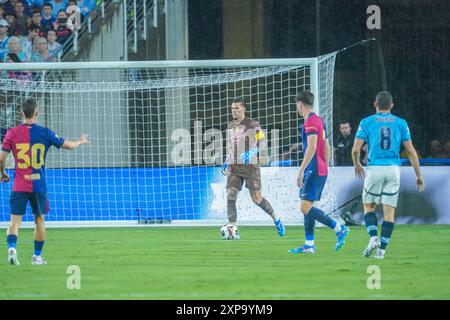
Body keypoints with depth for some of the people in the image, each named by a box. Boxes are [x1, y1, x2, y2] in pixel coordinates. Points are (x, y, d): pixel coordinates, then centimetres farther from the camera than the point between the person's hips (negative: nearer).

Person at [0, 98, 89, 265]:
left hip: (19, 186, 0)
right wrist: (81, 142, 30)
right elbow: (68, 145, 8)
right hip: (38, 186, 1)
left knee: (15, 220, -3)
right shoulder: (44, 132, -1)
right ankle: (37, 256, 21)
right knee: (39, 220, 16)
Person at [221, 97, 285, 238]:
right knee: (230, 197, -12)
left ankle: (276, 219, 22)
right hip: (234, 167, 5)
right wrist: (227, 162, 19)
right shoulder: (231, 126, 14)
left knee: (257, 199, -2)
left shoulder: (253, 124, -4)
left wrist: (252, 152, -22)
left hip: (250, 166, -5)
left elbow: (262, 142, -5)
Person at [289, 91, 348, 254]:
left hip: (313, 171, -10)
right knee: (306, 207, 10)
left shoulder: (310, 121, -12)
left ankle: (339, 229, -13)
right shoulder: (319, 120, 17)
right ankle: (309, 244, 8)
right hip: (321, 170, 10)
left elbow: (311, 147, -22)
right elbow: (327, 149, 22)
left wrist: (301, 170, -22)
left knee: (305, 207, -12)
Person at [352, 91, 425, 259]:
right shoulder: (400, 123, 7)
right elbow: (411, 151, 4)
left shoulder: (366, 122, 3)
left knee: (369, 206, 14)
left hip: (374, 169, -1)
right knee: (389, 211, 5)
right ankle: (382, 249, 1)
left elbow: (356, 149, -3)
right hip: (394, 170, 1)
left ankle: (373, 238, -7)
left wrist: (357, 165, 17)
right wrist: (419, 175, 9)